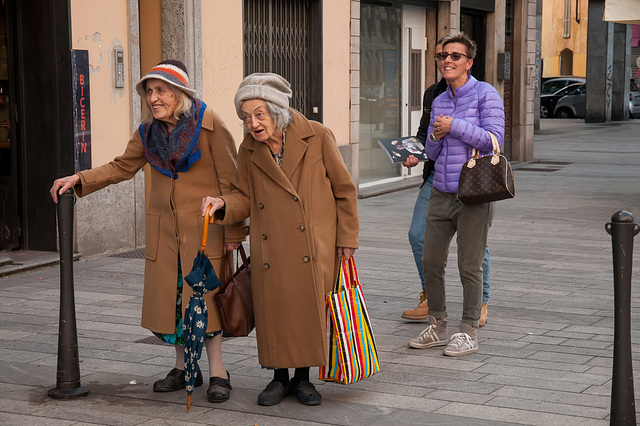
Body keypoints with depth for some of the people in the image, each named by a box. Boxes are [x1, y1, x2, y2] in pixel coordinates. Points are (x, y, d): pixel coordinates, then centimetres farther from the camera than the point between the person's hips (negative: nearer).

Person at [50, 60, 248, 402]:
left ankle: (217, 372, 4)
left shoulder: (208, 123, -11)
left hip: (204, 224, -5)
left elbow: (229, 180, -8)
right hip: (164, 226, 5)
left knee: (203, 296, -7)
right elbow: (123, 167, 16)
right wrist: (79, 179, 3)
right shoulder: (149, 130, 5)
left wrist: (233, 231, -8)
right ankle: (183, 367, 20)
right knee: (168, 295, 5)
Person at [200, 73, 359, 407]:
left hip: (314, 249, -2)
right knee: (274, 312, 3)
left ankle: (302, 377, 21)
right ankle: (279, 377, 22)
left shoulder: (317, 137, -6)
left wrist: (347, 238, 1)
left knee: (310, 310, 3)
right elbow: (244, 198, 10)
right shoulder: (249, 151, 4)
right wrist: (223, 204, -12)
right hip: (271, 250, 2)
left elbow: (344, 190, 0)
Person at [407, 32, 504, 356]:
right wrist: (436, 136, -4)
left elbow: (494, 139, -15)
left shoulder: (485, 94, -5)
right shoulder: (439, 102, 15)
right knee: (431, 263, 7)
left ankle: (469, 333, 10)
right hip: (441, 194, 7)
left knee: (469, 267, -1)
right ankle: (437, 327, 20)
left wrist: (455, 126, -15)